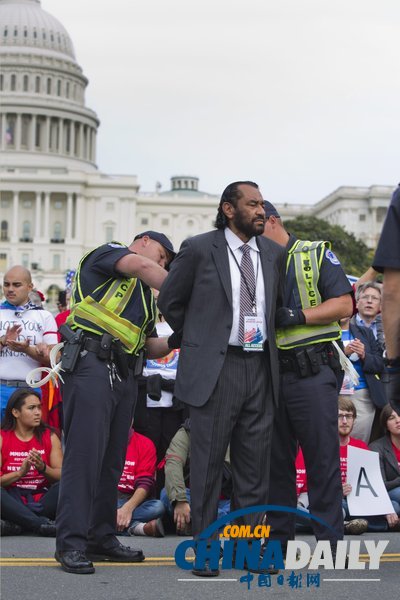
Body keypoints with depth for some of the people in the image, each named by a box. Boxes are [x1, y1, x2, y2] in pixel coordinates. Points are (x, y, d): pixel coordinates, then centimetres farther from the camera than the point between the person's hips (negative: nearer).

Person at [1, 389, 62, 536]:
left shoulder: (49, 437, 9)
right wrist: (20, 472, -21)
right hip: (13, 501, -1)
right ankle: (42, 524, -36)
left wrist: (43, 468, -18)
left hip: (42, 500, 2)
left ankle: (20, 523, -29)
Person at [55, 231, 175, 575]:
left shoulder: (145, 295, 29)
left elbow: (151, 347, 26)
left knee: (112, 459, 7)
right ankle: (72, 543, -11)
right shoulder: (107, 253, 8)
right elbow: (141, 267, -13)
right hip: (91, 364, -8)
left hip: (125, 374, 8)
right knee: (84, 453, -11)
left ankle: (101, 537, 14)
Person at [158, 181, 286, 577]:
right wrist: (199, 340, 9)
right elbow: (169, 301, 6)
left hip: (260, 369, 4)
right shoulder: (199, 248, -3)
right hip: (214, 369, -4)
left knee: (254, 464, 7)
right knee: (208, 462, 0)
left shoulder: (273, 254, 10)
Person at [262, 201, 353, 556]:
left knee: (323, 459, -4)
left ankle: (330, 542, 2)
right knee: (276, 459, 9)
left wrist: (297, 316, -16)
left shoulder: (317, 254, 3)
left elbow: (344, 304, -6)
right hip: (270, 375, 5)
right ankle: (279, 537, 18)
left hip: (313, 371, -5)